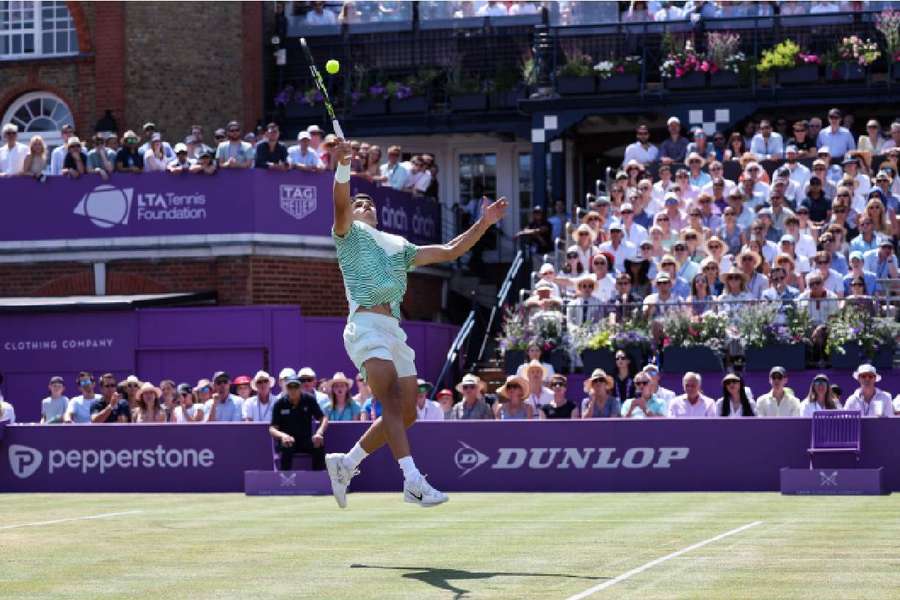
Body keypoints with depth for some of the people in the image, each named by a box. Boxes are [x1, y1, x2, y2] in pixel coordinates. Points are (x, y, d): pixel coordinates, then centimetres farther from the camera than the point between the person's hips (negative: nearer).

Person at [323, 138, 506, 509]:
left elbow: (449, 251, 28)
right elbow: (340, 204, -9)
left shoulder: (399, 246, 29)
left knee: (405, 414, 5)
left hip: (395, 331, 7)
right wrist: (343, 166, -27)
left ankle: (345, 463, 19)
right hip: (366, 325, -7)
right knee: (393, 402, -22)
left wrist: (483, 224, 18)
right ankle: (413, 481, -32)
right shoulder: (349, 234, 12)